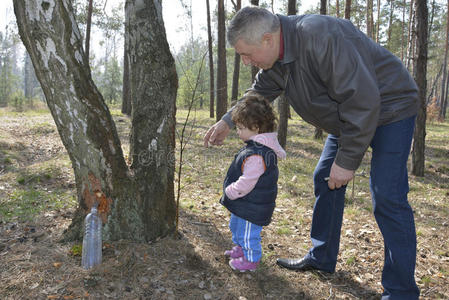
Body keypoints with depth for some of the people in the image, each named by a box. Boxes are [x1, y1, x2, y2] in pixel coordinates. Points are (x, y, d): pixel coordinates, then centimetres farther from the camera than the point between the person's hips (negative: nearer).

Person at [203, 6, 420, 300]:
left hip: (388, 108, -9)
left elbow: (362, 100, -33)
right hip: (348, 117, 9)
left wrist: (347, 160, -27)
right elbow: (260, 92, 13)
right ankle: (321, 258, 25)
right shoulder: (277, 55, -4)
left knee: (387, 198, -14)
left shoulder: (322, 38, -34)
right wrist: (228, 121, 3)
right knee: (324, 179, 11)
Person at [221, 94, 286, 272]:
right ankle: (241, 248, 50)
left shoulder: (257, 154, -32)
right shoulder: (257, 146, 4)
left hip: (252, 207, -11)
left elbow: (246, 182, -30)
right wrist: (231, 191, 16)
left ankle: (251, 259, 29)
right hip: (244, 204, 11)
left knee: (248, 233, 9)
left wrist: (230, 191, -15)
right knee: (235, 225, 29)